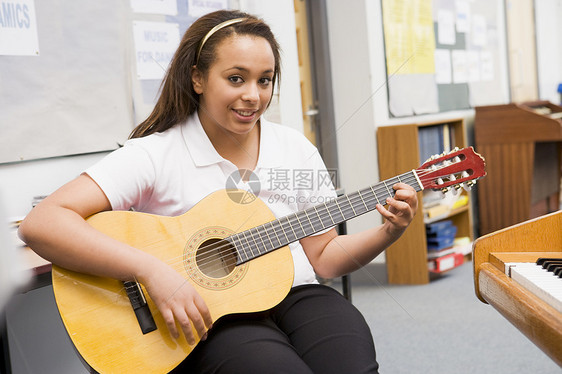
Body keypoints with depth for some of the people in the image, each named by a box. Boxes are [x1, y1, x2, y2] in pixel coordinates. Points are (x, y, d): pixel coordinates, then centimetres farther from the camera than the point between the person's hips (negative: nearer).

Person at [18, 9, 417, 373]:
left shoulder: (295, 148, 8)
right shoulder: (155, 155, -8)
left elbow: (322, 256, 12)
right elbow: (41, 224, -18)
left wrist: (388, 233, -5)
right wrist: (152, 270, -28)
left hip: (295, 298, 4)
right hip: (211, 316, -3)